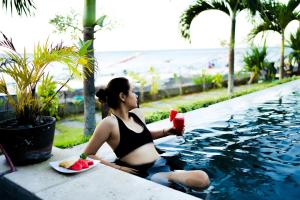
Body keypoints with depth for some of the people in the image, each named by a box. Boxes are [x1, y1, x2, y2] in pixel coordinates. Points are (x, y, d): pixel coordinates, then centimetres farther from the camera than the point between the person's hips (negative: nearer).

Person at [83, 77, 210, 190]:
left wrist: (167, 132, 19)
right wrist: (117, 168, -12)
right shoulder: (109, 123, -9)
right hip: (142, 173, -7)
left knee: (202, 178, -17)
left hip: (161, 165, 7)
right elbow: (87, 155, -5)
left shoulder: (137, 114, 12)